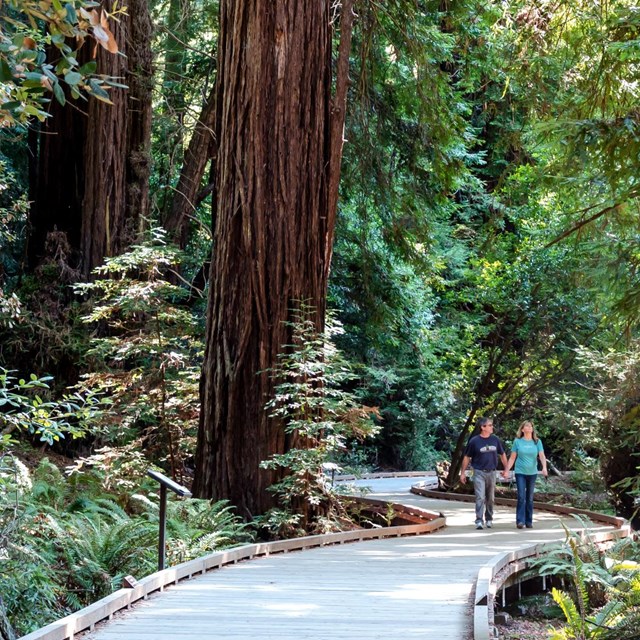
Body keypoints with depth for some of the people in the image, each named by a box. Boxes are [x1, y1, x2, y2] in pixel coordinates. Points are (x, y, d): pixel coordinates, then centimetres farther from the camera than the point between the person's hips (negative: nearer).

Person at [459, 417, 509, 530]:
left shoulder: (495, 440, 4)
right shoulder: (474, 441, -7)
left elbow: (502, 455, 16)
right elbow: (467, 457, 1)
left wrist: (505, 469, 14)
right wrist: (463, 473, 1)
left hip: (491, 472, 4)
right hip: (479, 472, -4)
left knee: (490, 498, 12)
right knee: (480, 497, -12)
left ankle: (489, 519, 25)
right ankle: (479, 520, -12)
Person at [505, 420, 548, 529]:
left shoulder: (537, 442, 3)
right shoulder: (517, 441, 0)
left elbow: (542, 456, -6)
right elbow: (512, 458, 4)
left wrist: (544, 467, -23)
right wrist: (507, 470, -1)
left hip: (532, 473, 2)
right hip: (520, 473, -2)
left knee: (530, 498, 9)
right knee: (521, 497, -10)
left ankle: (529, 521, 16)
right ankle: (520, 521, -10)